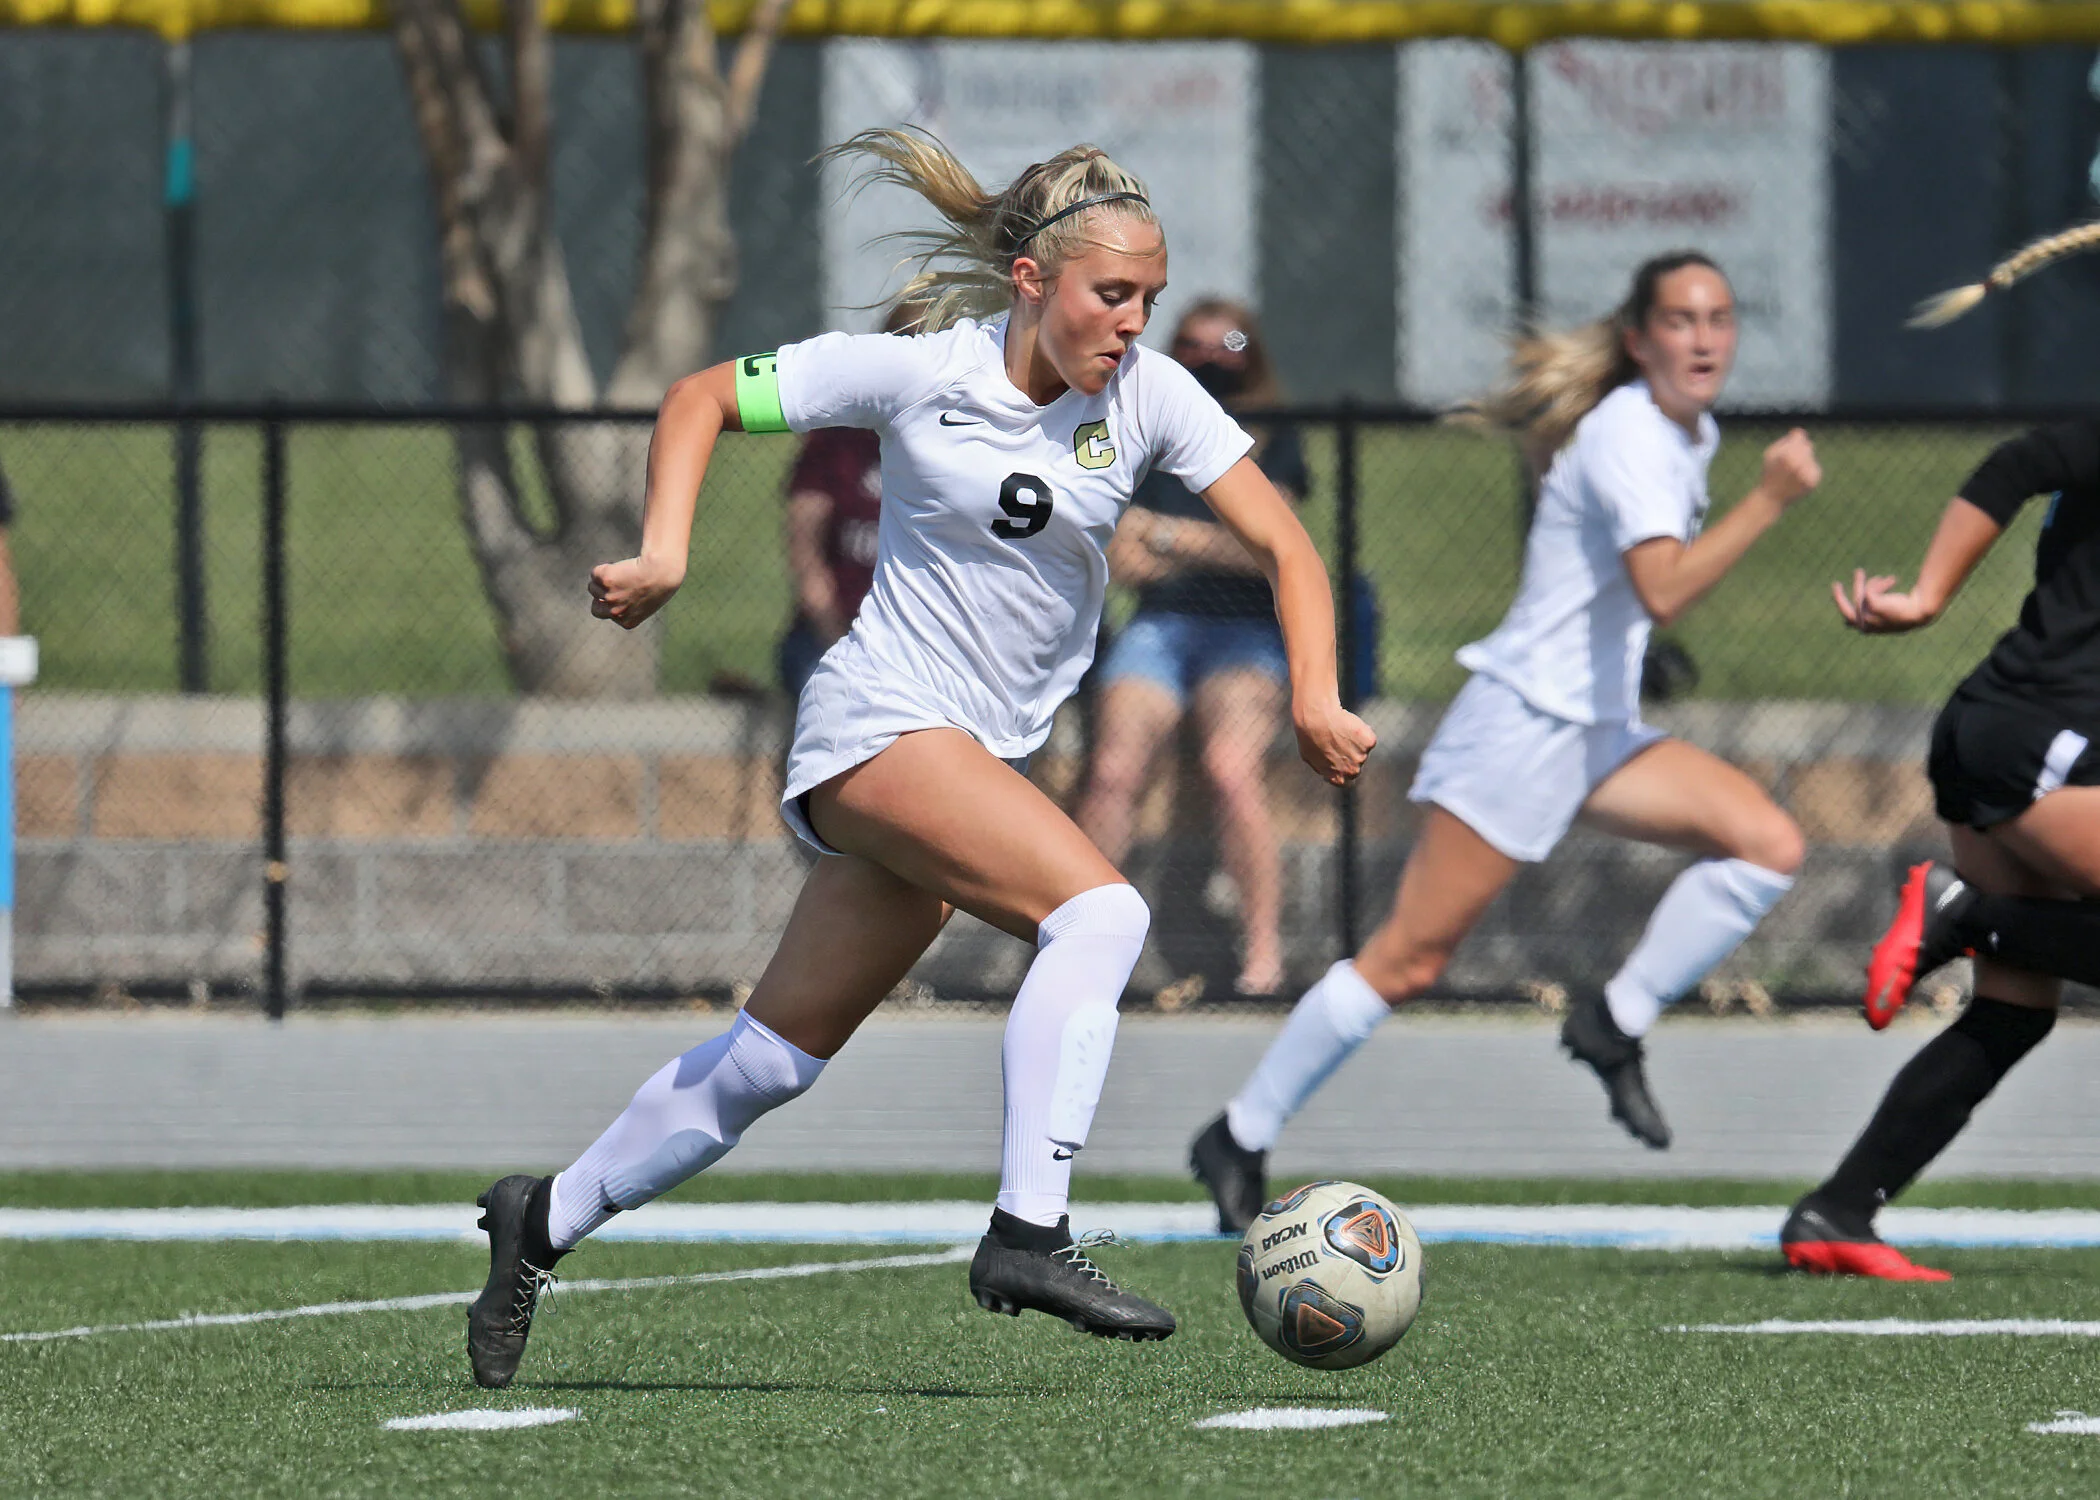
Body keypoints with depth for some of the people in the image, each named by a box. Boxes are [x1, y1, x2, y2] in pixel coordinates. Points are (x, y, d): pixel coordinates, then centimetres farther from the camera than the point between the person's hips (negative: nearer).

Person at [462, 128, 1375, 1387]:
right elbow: (703, 399, -1)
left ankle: (547, 1222, 26)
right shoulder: (914, 374, -11)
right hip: (882, 719, -6)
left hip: (987, 756, 6)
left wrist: (1315, 693, -20)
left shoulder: (1150, 395, -2)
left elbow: (1281, 540, -4)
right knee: (1100, 907, -28)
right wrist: (665, 554, -14)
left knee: (784, 1051, 11)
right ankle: (1029, 1234, -32)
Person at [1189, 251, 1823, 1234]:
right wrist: (1767, 502, -36)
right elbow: (1663, 592, -32)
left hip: (1596, 729, 9)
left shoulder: (1688, 433, 10)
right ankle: (1242, 1137, 4)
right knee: (1410, 959, -7)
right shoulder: (1627, 436, -18)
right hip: (1523, 720, -9)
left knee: (1767, 845, -8)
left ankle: (1616, 1022, -1)